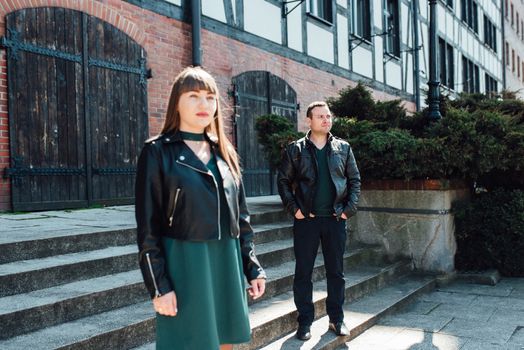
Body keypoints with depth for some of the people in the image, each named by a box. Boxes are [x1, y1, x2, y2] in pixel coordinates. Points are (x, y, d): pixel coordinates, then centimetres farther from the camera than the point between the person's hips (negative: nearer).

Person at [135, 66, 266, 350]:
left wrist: (253, 268, 9)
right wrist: (159, 286, -12)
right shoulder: (157, 151, -5)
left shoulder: (224, 152, 11)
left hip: (227, 263, 5)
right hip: (183, 265, -5)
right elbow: (148, 226, -8)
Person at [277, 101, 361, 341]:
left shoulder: (343, 148, 7)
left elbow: (354, 179, 9)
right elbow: (283, 181, 3)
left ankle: (336, 319, 22)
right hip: (306, 220, -2)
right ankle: (305, 322, 14)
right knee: (303, 273, 3)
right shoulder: (295, 150, 1)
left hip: (336, 219, 2)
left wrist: (349, 208, -2)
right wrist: (293, 209, -7)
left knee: (336, 271, 9)